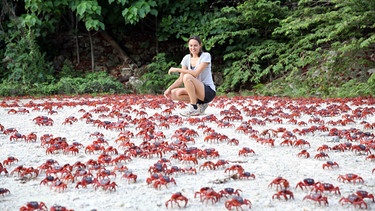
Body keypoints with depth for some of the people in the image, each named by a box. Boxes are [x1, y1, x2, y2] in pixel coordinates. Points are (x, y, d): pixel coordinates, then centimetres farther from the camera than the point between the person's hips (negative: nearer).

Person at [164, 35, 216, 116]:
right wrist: (169, 89, -9)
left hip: (209, 92, -7)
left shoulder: (206, 56, -9)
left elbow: (196, 73, -23)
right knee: (174, 93, -16)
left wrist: (177, 69, -20)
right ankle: (200, 104, 0)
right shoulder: (186, 58, 6)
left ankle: (193, 108, -23)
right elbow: (181, 79, 5)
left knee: (187, 77, -29)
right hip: (196, 92, 7)